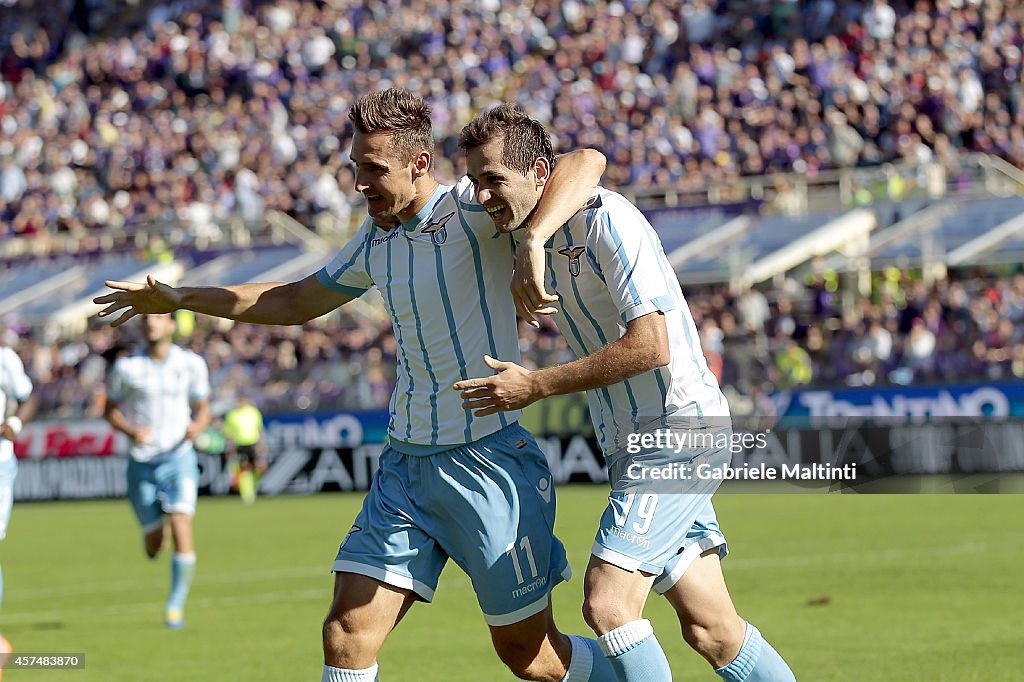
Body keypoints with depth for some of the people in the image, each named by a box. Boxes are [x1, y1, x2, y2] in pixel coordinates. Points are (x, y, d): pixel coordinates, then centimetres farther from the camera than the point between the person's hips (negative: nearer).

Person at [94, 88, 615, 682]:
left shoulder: (470, 210, -13)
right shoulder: (378, 241, 10)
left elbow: (586, 163, -26)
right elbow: (299, 301, 27)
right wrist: (181, 298, 26)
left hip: (488, 460, -6)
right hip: (405, 464, 6)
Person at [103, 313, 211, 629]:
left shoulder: (191, 364, 1)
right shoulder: (126, 367, -1)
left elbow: (202, 409, 10)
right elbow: (110, 409, 8)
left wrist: (197, 426, -13)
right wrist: (131, 431, -12)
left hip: (179, 457, -1)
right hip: (141, 461, 1)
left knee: (181, 526, -18)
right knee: (153, 541, 4)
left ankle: (176, 605, -10)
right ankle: (153, 545, 45)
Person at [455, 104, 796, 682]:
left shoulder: (607, 219, -17)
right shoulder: (536, 235, 10)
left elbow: (651, 346, -23)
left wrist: (536, 386, -19)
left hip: (677, 433, -9)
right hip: (637, 443, 9)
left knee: (607, 602, -18)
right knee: (710, 628, 8)